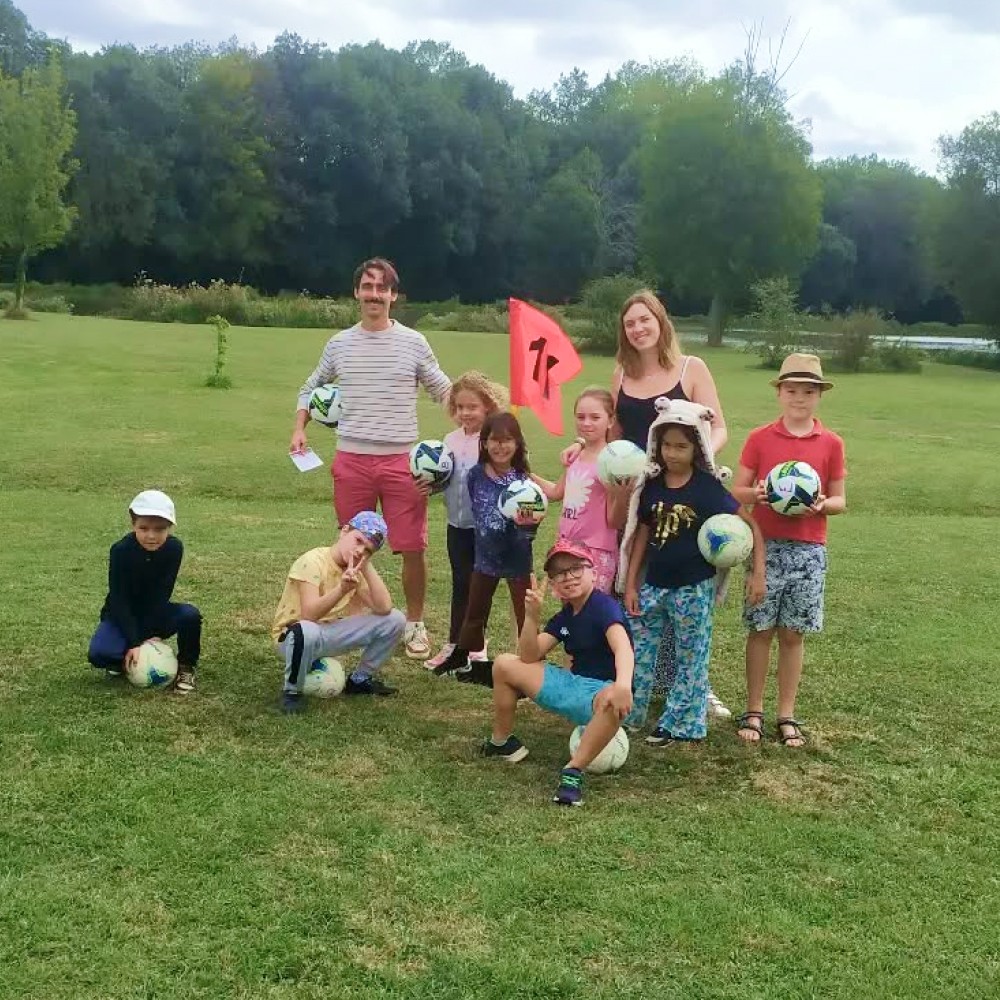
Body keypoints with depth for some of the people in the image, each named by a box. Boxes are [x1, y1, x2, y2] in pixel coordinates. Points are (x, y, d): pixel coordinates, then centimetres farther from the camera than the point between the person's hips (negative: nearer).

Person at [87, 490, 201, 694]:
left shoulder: (174, 548, -19)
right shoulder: (121, 551, -24)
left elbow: (161, 594, -16)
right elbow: (119, 599, -23)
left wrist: (154, 633, -23)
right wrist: (133, 642, -29)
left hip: (155, 611, 2)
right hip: (123, 615, -2)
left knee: (191, 615, -28)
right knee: (98, 653, -29)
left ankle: (186, 667, -5)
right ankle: (124, 660, 6)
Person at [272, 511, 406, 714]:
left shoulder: (357, 568, -1)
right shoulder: (313, 562, -21)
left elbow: (384, 608, -15)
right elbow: (309, 615, -32)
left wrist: (367, 567, -19)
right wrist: (342, 588, -44)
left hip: (330, 633, 6)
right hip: (291, 637, -6)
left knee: (395, 620, -7)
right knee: (306, 632, -44)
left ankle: (360, 679, 13)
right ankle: (291, 691, -15)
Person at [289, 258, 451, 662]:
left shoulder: (413, 343, 2)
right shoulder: (339, 344, 7)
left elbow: (445, 392, 8)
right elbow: (311, 389, 20)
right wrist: (299, 429, 4)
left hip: (402, 460, -1)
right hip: (351, 460, 2)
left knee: (413, 548, -1)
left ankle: (415, 625, 16)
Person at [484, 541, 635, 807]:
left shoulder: (604, 606, -16)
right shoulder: (564, 616, 8)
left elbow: (622, 646, -36)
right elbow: (529, 657, 1)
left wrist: (623, 685, -57)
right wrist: (532, 616, -16)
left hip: (600, 691, -8)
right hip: (573, 685, 8)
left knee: (615, 701, -45)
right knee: (504, 665, 6)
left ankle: (573, 770, -32)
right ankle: (501, 743, 18)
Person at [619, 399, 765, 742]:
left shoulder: (707, 488, -12)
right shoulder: (652, 486, 0)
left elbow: (751, 526, -7)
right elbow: (641, 535, 7)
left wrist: (758, 572, -12)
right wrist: (630, 584, 5)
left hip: (694, 588, -4)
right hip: (654, 585, 4)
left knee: (690, 658, 8)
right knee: (639, 654, 10)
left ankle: (677, 724, 20)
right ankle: (627, 714, 23)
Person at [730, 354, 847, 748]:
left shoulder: (831, 444, 3)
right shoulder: (759, 439, 1)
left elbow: (840, 500, 7)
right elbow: (736, 491, 3)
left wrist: (822, 505, -15)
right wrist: (755, 494, -18)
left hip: (809, 550, 1)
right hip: (765, 546, -1)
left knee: (793, 634, 7)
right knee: (760, 630, 4)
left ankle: (787, 715, 17)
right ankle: (753, 711, 16)